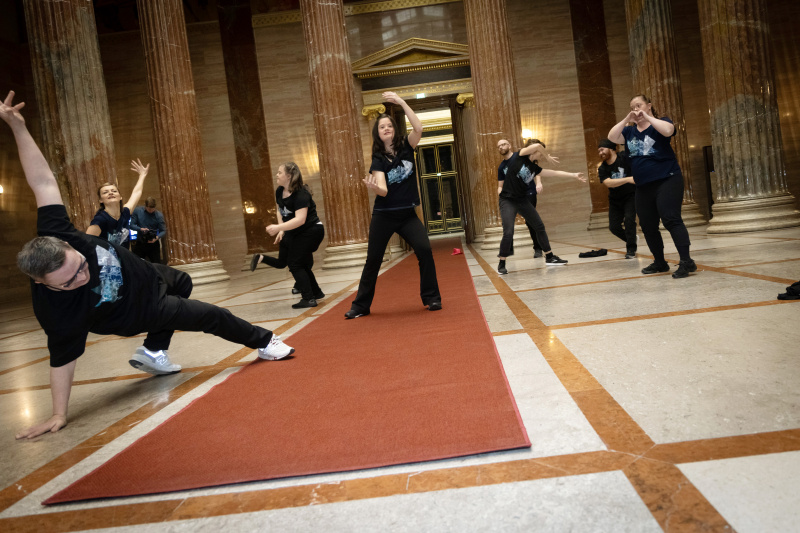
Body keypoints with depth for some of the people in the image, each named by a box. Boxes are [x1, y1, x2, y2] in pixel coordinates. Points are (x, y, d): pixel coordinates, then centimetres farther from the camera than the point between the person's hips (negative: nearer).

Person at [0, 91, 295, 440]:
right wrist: (58, 415, -22)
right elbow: (62, 358, -28)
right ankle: (264, 342, 30)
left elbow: (43, 182, -27)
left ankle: (153, 353, 37)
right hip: (140, 308, -6)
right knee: (213, 316, 3)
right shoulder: (59, 312, -39)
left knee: (183, 283, 33)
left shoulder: (55, 237, -32)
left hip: (143, 274, 6)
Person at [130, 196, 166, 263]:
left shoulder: (159, 215, -7)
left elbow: (163, 231, -7)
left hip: (153, 244, -2)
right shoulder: (137, 211, -2)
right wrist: (140, 229, -20)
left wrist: (157, 237, -27)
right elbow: (131, 225, 0)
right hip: (140, 243, 2)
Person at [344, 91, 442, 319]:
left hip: (407, 214, 1)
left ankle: (432, 298, 0)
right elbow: (383, 190, -17)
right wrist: (373, 186, -40)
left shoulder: (406, 146, 1)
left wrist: (401, 102, -22)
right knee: (373, 259, 4)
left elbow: (418, 128, -19)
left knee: (425, 250, -16)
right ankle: (361, 306, 17)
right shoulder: (378, 159, -4)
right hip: (383, 216, -1)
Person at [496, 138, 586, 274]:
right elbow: (537, 145, -19)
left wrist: (574, 175, 11)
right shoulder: (518, 156, -7)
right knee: (508, 233, -16)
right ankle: (501, 264, 1)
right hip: (508, 200, -7)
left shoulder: (534, 168, 10)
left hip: (522, 200, 7)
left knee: (540, 226, 8)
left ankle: (549, 257, 22)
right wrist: (548, 157, -3)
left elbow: (555, 173, 13)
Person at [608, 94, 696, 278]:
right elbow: (612, 137, 0)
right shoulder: (630, 131, 14)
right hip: (643, 186, 6)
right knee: (647, 226, 9)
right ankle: (660, 262, 22)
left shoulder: (660, 122, 2)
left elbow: (668, 130, -21)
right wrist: (626, 119, -7)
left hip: (667, 181, -6)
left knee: (671, 219, -17)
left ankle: (686, 262, -16)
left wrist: (647, 117, -14)